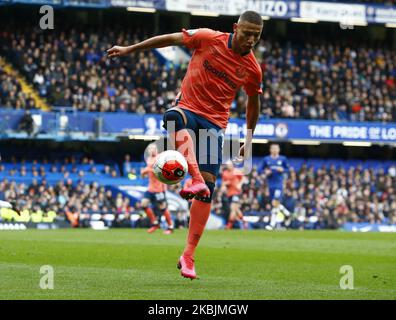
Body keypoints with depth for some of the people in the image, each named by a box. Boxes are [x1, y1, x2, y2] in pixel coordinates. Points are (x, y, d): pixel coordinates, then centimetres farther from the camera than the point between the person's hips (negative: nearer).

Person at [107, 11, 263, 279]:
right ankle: (196, 179, -60)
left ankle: (188, 256, 0)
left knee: (207, 191, -8)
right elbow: (170, 39, 4)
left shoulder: (253, 69, 1)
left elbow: (253, 103, 17)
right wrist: (129, 49, 6)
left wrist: (249, 140, 21)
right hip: (188, 108, -2)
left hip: (215, 124, 2)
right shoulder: (209, 39, -6)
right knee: (176, 117, -41)